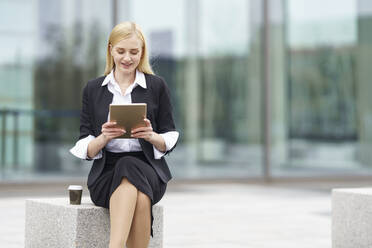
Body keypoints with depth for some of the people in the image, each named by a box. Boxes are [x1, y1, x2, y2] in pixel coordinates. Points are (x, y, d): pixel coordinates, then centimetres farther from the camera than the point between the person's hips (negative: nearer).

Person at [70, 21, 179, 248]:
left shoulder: (157, 86, 9)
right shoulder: (93, 89, 12)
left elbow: (170, 141, 8)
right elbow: (85, 150, 8)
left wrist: (151, 136, -15)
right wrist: (104, 138, -15)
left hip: (149, 171, 0)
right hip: (106, 172, 0)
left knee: (129, 168, -37)